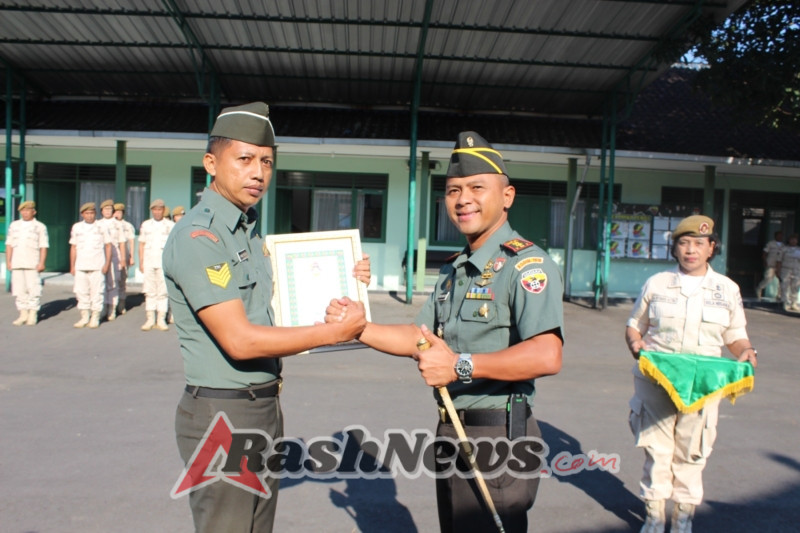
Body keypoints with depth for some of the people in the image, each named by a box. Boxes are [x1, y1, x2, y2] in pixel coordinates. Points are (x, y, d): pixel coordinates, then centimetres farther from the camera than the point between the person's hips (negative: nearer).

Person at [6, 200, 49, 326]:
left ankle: (33, 315, 3)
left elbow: (43, 246, -1)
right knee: (19, 289, 4)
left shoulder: (40, 227, 3)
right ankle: (23, 314, 12)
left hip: (32, 264, -4)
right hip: (16, 263, 4)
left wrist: (42, 263, -9)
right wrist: (8, 261, 7)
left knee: (33, 289, -5)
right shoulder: (14, 225, 15)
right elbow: (9, 244, 14)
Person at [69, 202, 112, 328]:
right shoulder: (76, 227, 12)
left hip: (97, 266, -3)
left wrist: (107, 263, -2)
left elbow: (108, 245, 6)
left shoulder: (102, 227, 5)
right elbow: (73, 247, 14)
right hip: (80, 266, 3)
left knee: (97, 292, -2)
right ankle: (84, 317, 14)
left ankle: (95, 318, 7)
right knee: (81, 291, 3)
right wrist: (72, 266, 10)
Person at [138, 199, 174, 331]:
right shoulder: (145, 225, 14)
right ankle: (150, 320, 9)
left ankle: (161, 320, 4)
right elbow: (141, 244, 14)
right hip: (148, 262, 2)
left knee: (163, 292, -2)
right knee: (149, 291, 3)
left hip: (164, 262, -2)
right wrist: (141, 262, 7)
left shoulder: (170, 225, 7)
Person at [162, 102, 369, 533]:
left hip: (264, 407, 9)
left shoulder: (250, 228, 12)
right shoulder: (198, 235, -18)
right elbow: (240, 341, -23)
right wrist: (334, 332, -19)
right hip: (222, 414, -9)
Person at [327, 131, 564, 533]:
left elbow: (547, 356, -30)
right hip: (451, 432, 9)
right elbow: (420, 338, 15)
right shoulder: (454, 270, 14)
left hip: (496, 437, -9)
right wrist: (357, 328, 5)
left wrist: (461, 365, -33)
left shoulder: (526, 264, -17)